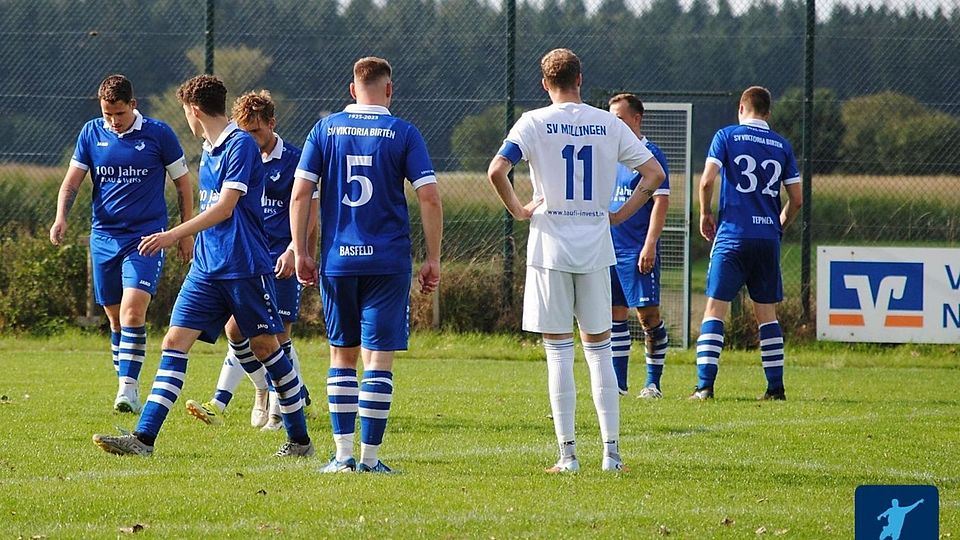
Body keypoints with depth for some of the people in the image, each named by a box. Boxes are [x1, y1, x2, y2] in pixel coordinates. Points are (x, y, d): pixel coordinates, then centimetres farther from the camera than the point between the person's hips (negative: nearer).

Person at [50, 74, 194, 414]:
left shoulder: (158, 134, -3)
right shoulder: (91, 133, 5)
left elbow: (183, 185, 6)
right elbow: (72, 181, 6)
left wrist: (186, 233, 6)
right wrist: (61, 217, -12)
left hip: (146, 236, -4)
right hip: (104, 236, 4)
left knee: (133, 309, -20)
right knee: (115, 318, 8)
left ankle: (129, 386, -21)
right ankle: (126, 390, 17)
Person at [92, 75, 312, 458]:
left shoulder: (240, 145, -12)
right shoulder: (209, 150, 15)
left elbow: (225, 207, -19)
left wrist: (173, 235, -23)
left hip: (245, 265, -8)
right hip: (206, 267, 8)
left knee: (264, 346, 2)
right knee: (175, 341, -4)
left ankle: (299, 438, 16)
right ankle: (143, 438, -11)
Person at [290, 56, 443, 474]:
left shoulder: (325, 130, 5)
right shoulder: (403, 134, 0)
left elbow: (300, 193, 0)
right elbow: (429, 197, -5)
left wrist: (301, 253, 6)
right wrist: (433, 260, 1)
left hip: (337, 261, 2)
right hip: (388, 261, -2)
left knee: (342, 356, 12)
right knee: (378, 358, 1)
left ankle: (343, 454, 8)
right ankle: (370, 456, -2)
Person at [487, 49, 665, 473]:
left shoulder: (534, 123, -4)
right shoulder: (609, 125, 4)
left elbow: (496, 171, -16)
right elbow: (654, 174, 4)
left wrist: (518, 211, -2)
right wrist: (620, 215, 9)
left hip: (550, 247, -2)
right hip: (596, 248, 2)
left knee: (559, 350, 1)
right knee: (599, 349, 9)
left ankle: (568, 454, 0)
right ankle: (611, 451, 6)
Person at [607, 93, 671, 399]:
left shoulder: (649, 154, -7)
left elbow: (661, 201, -12)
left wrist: (649, 246, -18)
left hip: (638, 248, -7)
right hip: (609, 247, 7)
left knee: (648, 314, -4)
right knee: (615, 314, 6)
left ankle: (653, 383, 3)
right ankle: (618, 382, 10)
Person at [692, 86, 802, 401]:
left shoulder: (727, 136, 0)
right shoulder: (782, 146, 9)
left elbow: (707, 181, -10)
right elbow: (796, 199, 8)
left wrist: (705, 215, 6)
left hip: (733, 235, -3)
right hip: (768, 239, 3)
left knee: (715, 309, -2)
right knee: (767, 313, 11)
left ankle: (705, 384, -11)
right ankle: (775, 386, 9)